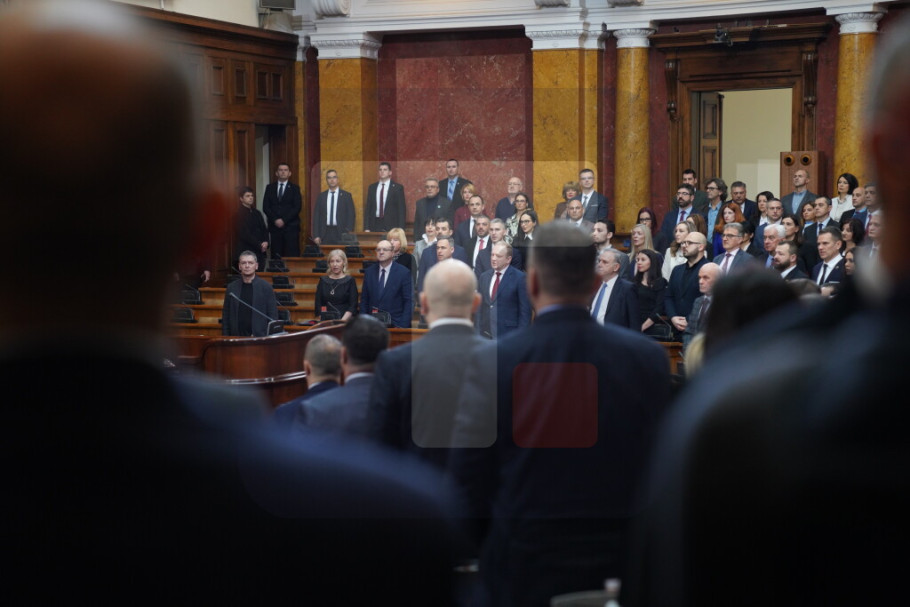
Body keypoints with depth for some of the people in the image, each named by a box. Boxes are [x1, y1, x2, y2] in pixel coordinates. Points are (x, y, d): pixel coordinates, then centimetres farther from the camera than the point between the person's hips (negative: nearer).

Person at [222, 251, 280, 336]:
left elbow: (273, 317, 0)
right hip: (236, 337, 2)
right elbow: (225, 316, 11)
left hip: (259, 337, -2)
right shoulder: (231, 288, 8)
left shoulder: (266, 287, 1)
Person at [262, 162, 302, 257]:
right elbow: (265, 207, 6)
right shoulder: (270, 187, 13)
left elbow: (297, 207, -3)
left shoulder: (295, 188, 7)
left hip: (291, 227, -2)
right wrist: (275, 220, -8)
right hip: (274, 226, 2)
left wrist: (284, 220, -11)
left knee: (292, 255, -7)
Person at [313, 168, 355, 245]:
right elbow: (317, 216, 9)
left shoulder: (346, 195, 6)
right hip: (325, 233, 2)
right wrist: (316, 236, 1)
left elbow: (351, 215, 3)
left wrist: (348, 232, -8)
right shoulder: (321, 196, 11)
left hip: (341, 233, -2)